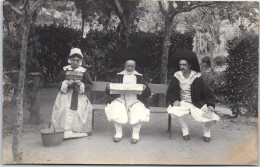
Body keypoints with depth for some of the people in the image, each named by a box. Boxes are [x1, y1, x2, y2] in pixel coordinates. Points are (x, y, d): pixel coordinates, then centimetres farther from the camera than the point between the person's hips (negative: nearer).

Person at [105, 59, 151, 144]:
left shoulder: (139, 77, 17)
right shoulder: (118, 76, 17)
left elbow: (148, 93, 9)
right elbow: (109, 92, 11)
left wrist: (145, 89, -14)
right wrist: (109, 88, -12)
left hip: (135, 100, 0)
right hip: (120, 99, 0)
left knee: (139, 112, -30)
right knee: (116, 111, -30)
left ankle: (135, 134, -13)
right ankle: (118, 133, -10)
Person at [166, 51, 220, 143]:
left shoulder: (197, 77, -9)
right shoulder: (177, 76, -4)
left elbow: (207, 92, -5)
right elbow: (171, 91, 0)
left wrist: (210, 104, -19)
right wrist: (174, 100, -20)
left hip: (197, 103, -1)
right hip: (182, 103, 2)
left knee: (213, 118, -23)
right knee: (173, 111, -32)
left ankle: (206, 130, 16)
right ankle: (184, 129, -2)